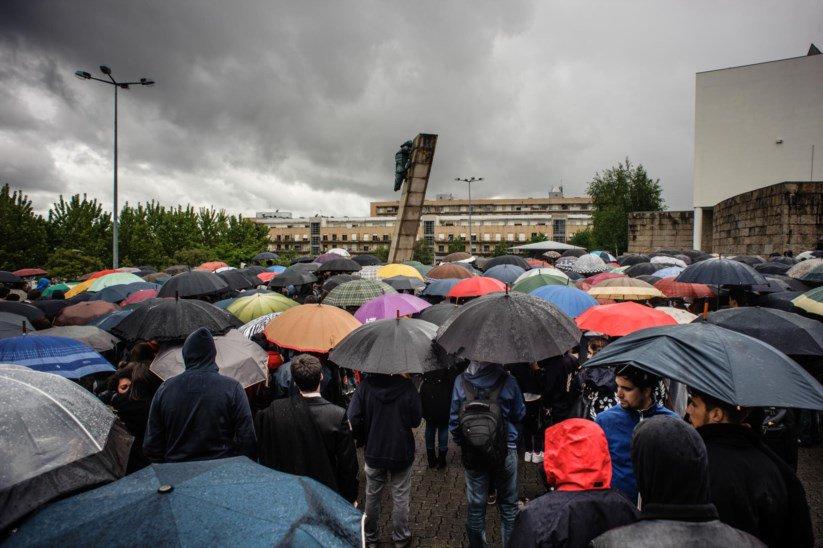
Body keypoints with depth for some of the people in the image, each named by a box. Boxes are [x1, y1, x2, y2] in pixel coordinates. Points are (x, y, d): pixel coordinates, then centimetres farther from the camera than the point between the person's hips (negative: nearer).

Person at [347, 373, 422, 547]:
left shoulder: (365, 385, -14)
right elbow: (416, 421, -9)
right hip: (401, 453, -1)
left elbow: (352, 419, -16)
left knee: (372, 497, 20)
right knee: (401, 499, 17)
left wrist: (364, 439, 1)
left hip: (373, 453, 1)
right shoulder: (407, 386, -17)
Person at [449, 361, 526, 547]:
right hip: (505, 453, -1)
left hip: (472, 454, 1)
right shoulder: (508, 381, -16)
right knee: (508, 504, 18)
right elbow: (520, 416, -3)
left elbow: (454, 420, -6)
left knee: (476, 504, 16)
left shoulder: (461, 381, -13)